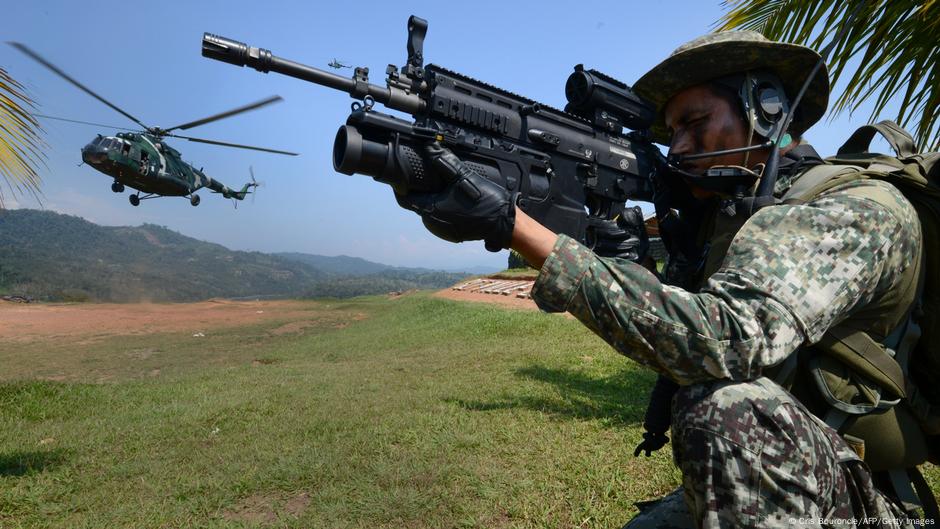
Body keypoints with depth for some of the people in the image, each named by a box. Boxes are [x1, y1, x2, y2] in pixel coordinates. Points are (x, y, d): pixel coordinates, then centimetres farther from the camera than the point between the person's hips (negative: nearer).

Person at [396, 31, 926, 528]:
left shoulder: (865, 211, -18)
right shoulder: (729, 215, 7)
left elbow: (727, 339, -35)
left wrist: (514, 225, -36)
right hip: (734, 480, 7)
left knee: (728, 402, -32)